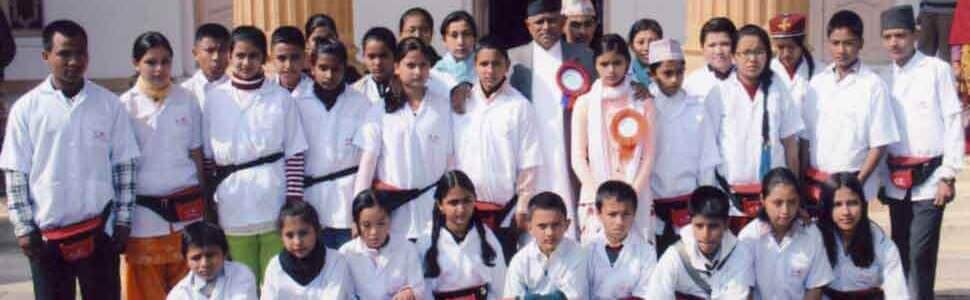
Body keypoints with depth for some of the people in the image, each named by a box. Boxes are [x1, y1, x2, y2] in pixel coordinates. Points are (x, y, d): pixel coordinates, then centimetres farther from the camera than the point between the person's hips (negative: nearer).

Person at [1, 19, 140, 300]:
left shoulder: (109, 104, 1)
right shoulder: (26, 108, -1)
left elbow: (124, 165, 3)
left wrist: (123, 221, 0)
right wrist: (23, 228, -3)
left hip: (99, 228, 0)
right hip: (46, 231, 0)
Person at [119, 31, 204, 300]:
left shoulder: (187, 101, 4)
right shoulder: (124, 106, -2)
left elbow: (197, 156, 9)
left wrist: (203, 205, 8)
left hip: (185, 210, 1)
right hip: (143, 215, -1)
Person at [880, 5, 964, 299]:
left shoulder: (937, 70, -4)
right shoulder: (885, 77, 9)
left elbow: (953, 122, -6)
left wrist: (948, 176, -10)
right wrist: (882, 178, 9)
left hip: (929, 178, -5)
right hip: (896, 180, 5)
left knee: (920, 252, -9)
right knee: (901, 251, 11)